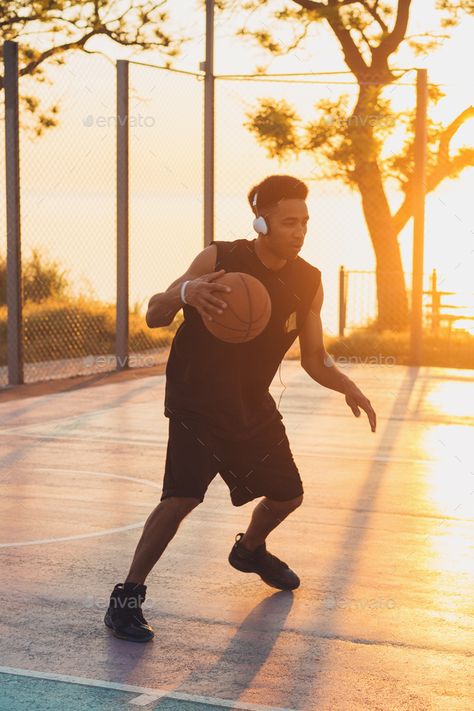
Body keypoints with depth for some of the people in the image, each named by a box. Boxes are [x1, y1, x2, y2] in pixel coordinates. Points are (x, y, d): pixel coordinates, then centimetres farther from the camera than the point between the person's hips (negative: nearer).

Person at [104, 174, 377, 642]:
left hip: (253, 407, 6)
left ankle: (250, 550, 49)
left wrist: (346, 386, -16)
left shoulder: (309, 283, -4)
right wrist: (185, 293, -41)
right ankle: (126, 598, -12)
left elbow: (313, 358, 5)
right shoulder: (220, 260, -18)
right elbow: (153, 317, -18)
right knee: (182, 497, -23)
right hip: (197, 403, -6)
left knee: (288, 494, 15)